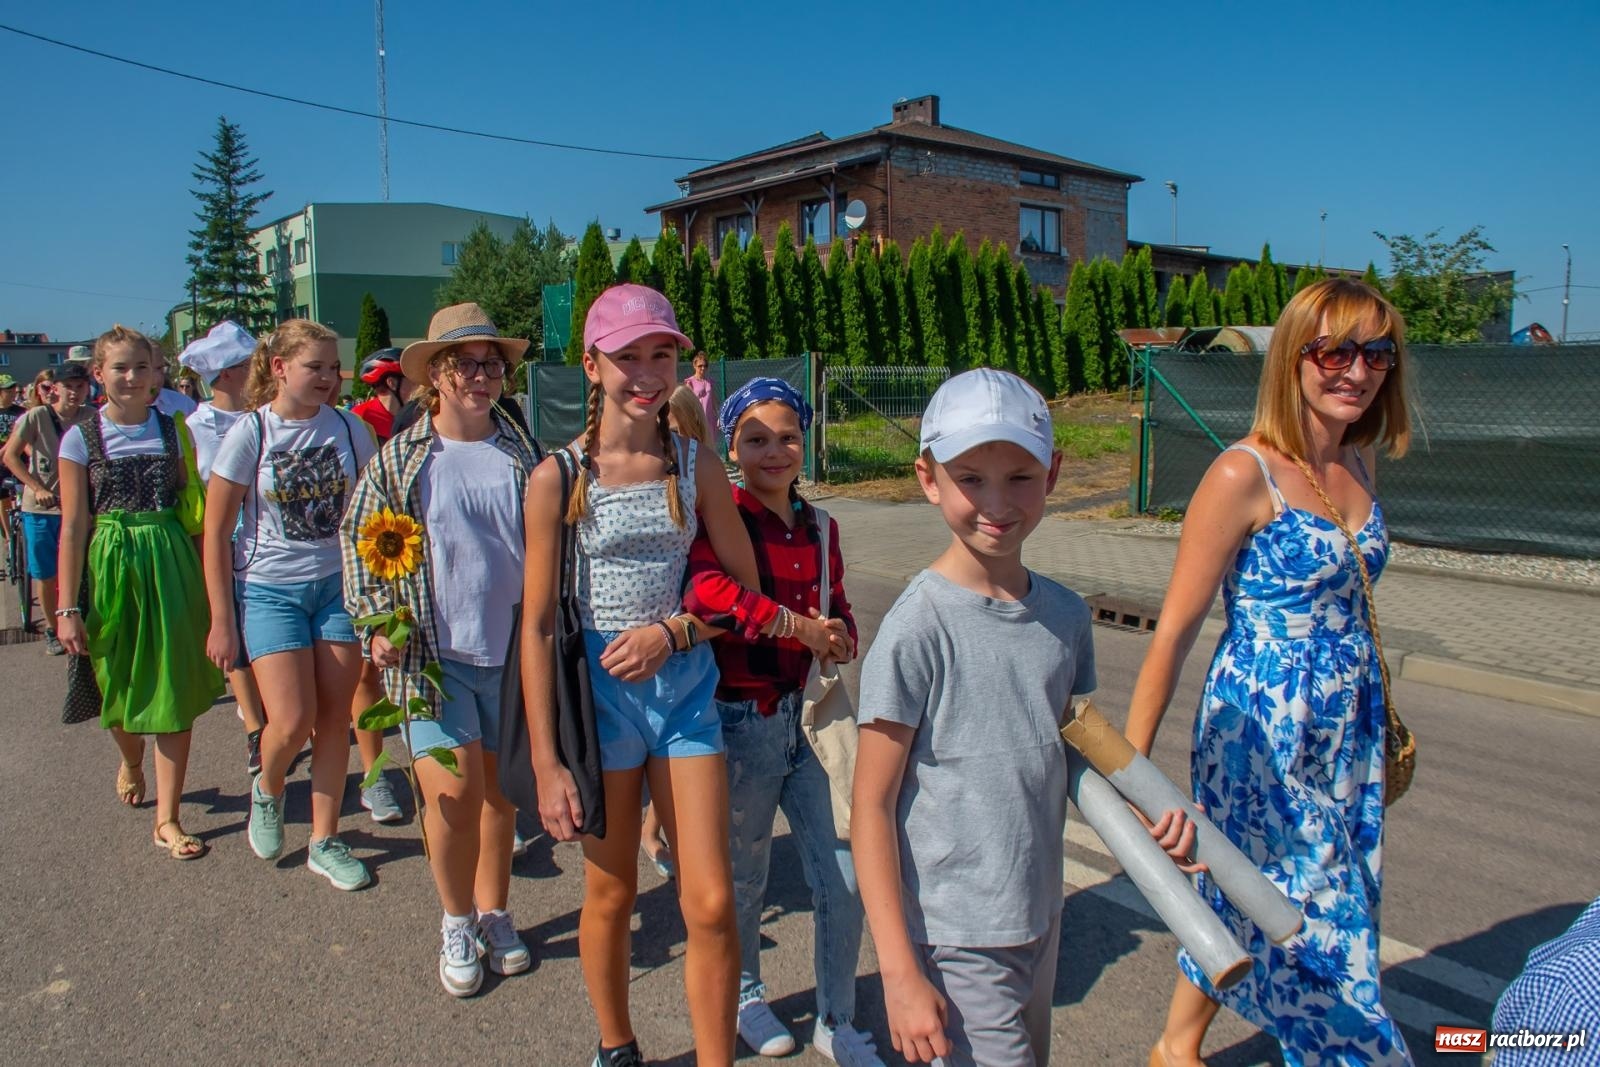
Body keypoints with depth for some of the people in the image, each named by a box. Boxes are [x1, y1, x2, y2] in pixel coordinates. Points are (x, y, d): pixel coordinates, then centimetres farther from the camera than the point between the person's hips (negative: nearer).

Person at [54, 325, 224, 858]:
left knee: (175, 690, -1)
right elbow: (73, 525, -2)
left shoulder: (174, 430, 5)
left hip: (172, 567, 1)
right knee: (120, 686, 12)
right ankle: (131, 761, 47)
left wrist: (205, 580, 2)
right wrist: (68, 608, -5)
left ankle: (167, 818, 9)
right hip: (111, 568, 0)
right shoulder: (81, 438, 0)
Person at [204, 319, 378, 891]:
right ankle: (267, 788, 26)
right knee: (292, 721, -9)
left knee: (335, 717, 4)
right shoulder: (249, 434, -8)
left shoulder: (348, 429, 0)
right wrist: (221, 620, -6)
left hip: (339, 585, 3)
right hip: (270, 589, -2)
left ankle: (325, 842, 19)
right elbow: (215, 530, -5)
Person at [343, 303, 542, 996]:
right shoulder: (399, 459, -1)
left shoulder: (524, 454, 4)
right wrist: (376, 620, -7)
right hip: (433, 653, -2)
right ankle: (457, 922, 18)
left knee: (501, 789, 13)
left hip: (514, 652, 2)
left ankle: (494, 914, 33)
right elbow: (357, 539, 4)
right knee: (455, 790, -8)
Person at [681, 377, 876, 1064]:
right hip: (743, 720, -5)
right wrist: (804, 628, -27)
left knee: (844, 879, 8)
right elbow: (705, 589, -33)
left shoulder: (819, 527, 6)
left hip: (807, 715, 5)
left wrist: (841, 638, -9)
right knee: (744, 877, 15)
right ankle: (746, 995, 43)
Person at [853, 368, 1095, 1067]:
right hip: (953, 940, -6)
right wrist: (899, 974, -16)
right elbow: (871, 806, -15)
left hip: (1041, 921, 6)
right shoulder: (918, 627, -18)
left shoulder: (1066, 614, -1)